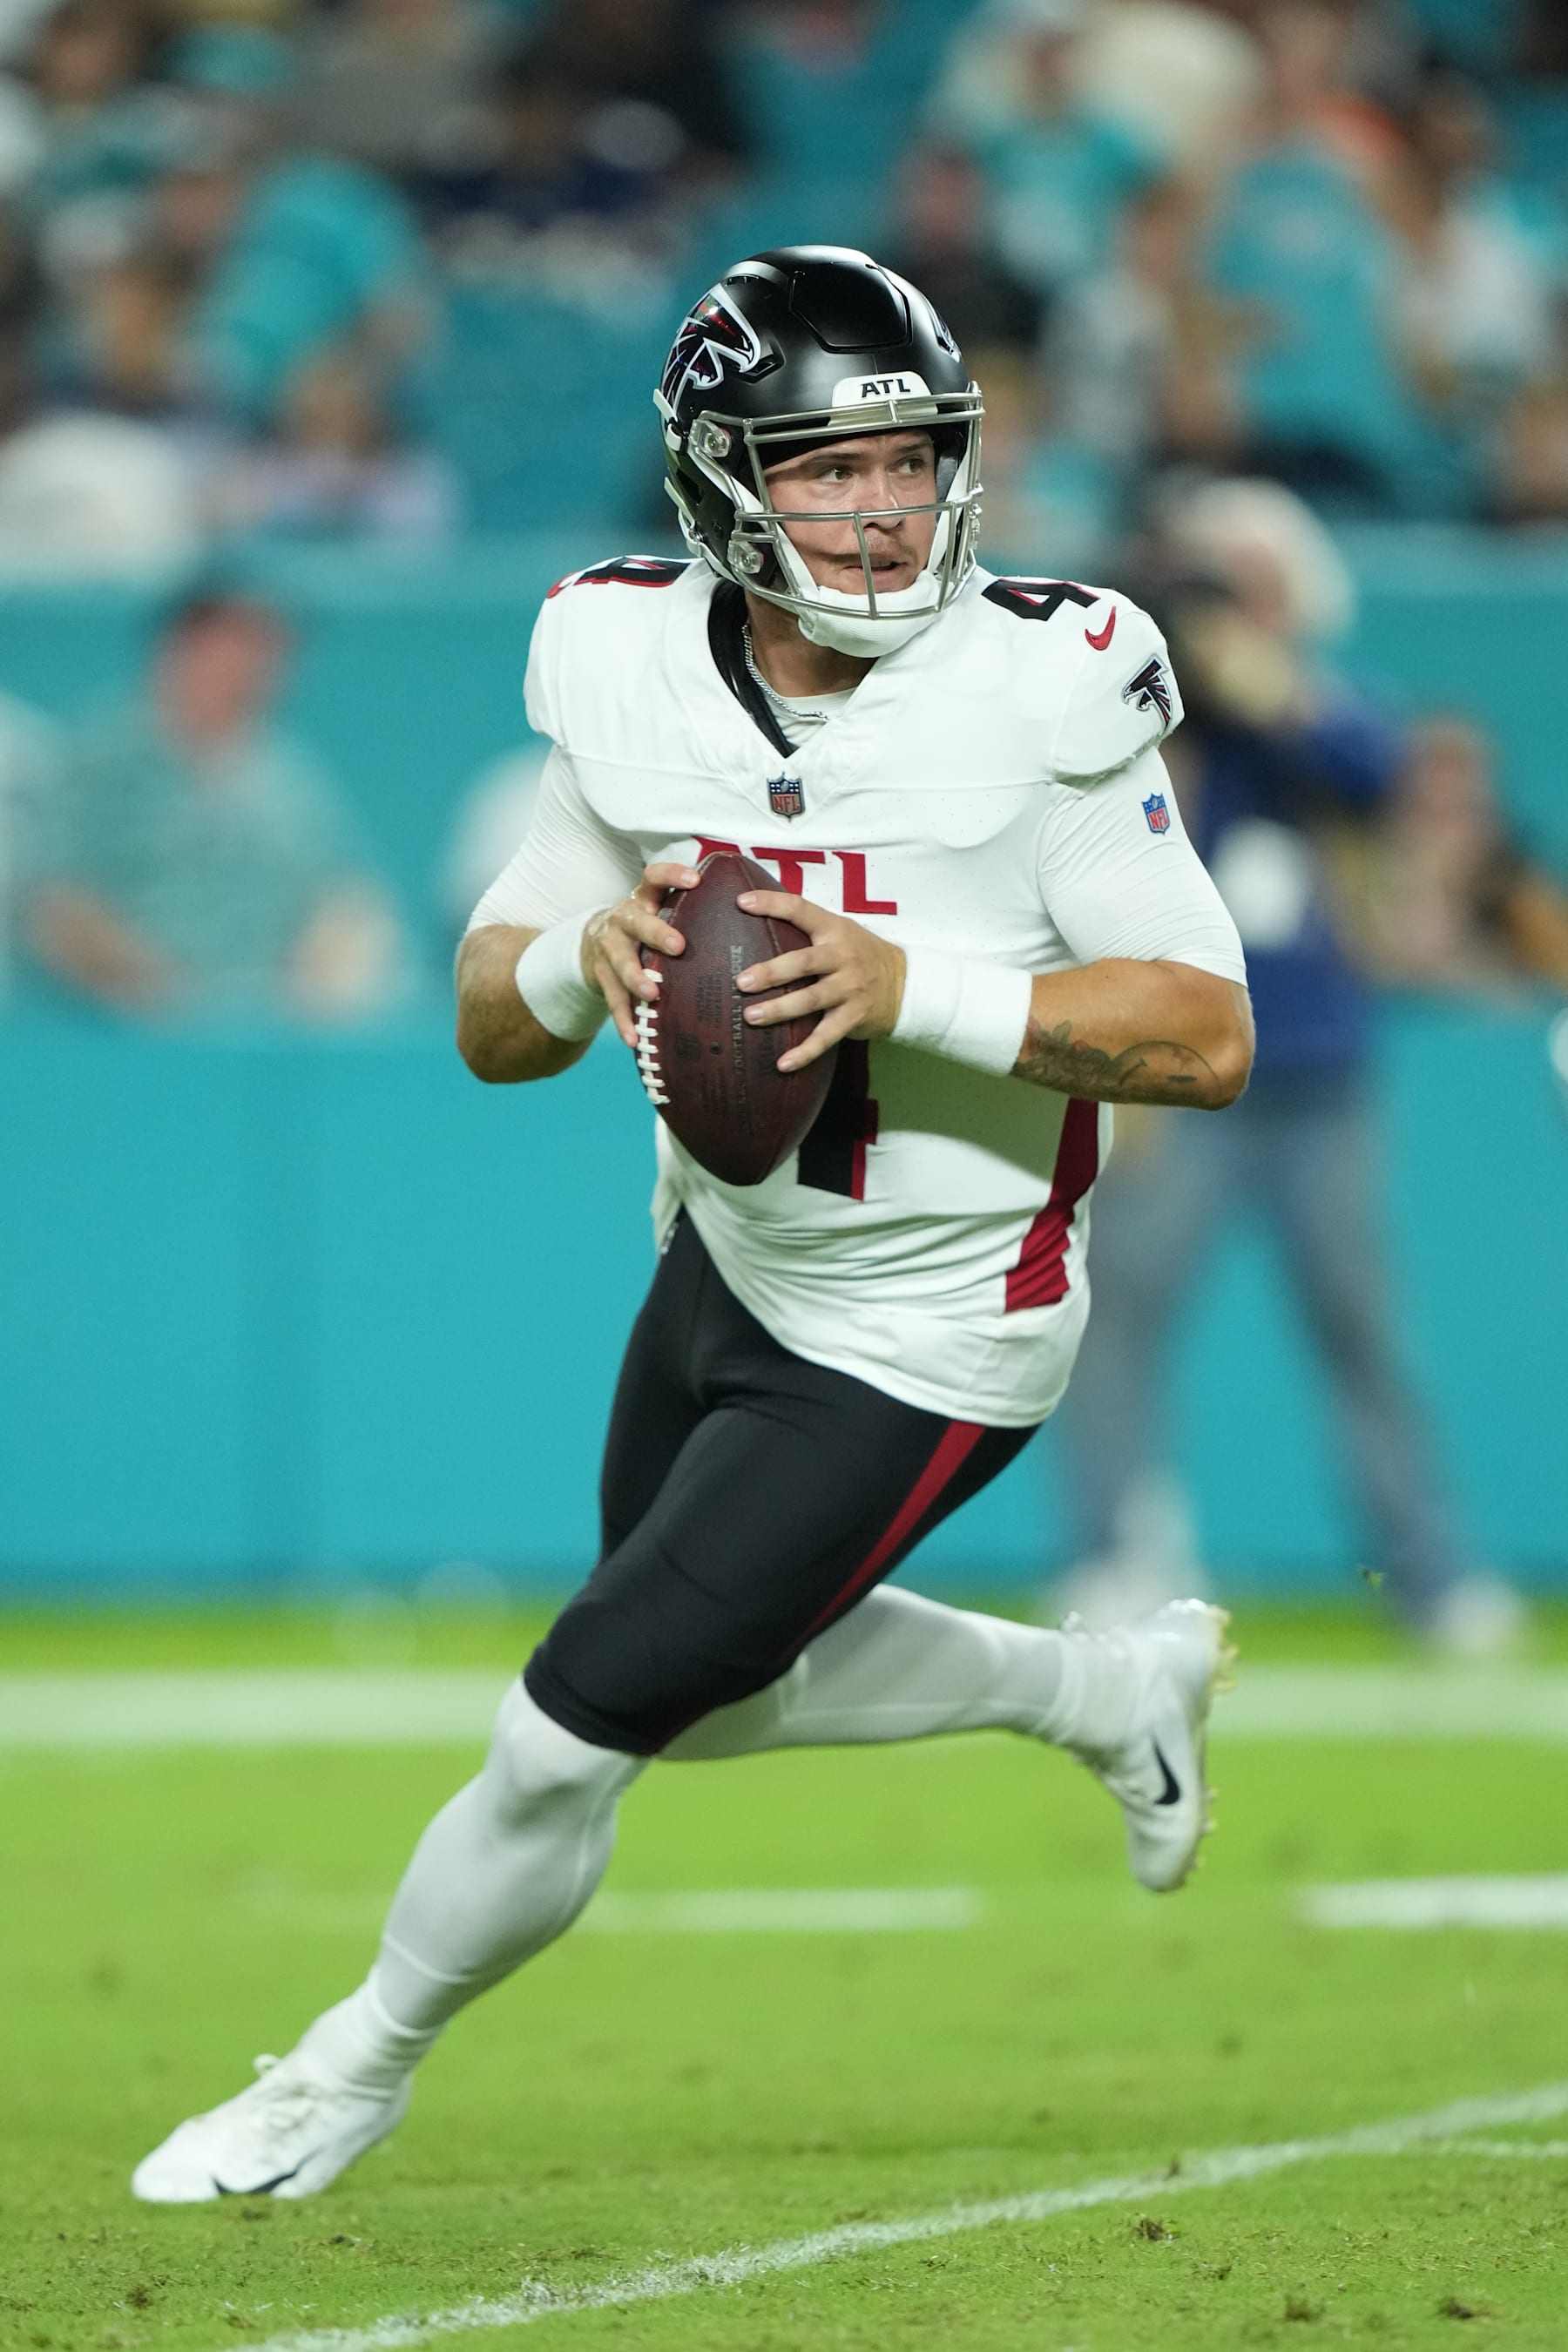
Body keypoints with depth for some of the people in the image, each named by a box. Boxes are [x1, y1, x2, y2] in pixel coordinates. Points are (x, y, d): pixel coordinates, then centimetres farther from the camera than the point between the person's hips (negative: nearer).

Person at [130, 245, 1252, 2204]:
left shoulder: (1036, 694, -22)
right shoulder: (637, 682, -9)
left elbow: (1208, 1036, -23)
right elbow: (491, 1028, -3)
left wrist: (911, 990, -34)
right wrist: (587, 956, -27)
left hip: (915, 1343, -6)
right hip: (728, 1263, 6)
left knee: (574, 1730, -5)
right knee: (710, 1687, 26)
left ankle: (355, 2074, 22)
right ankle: (1117, 1692, 47)